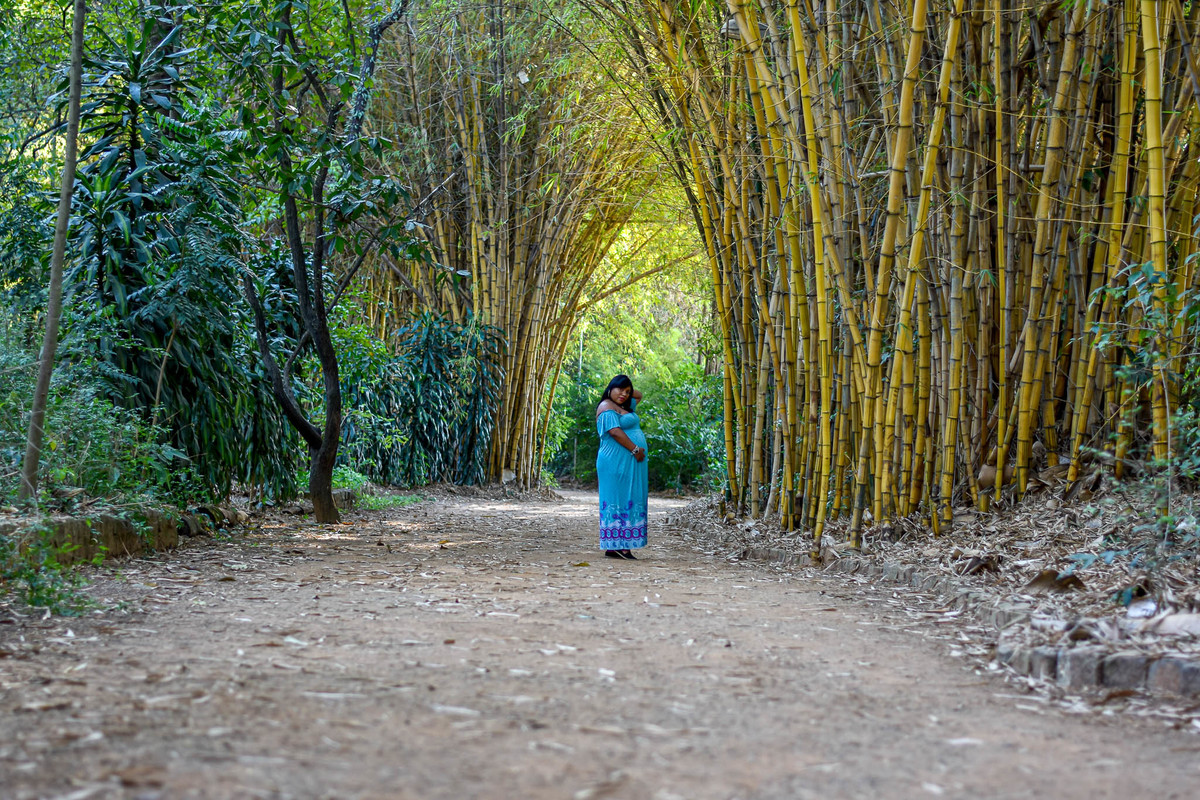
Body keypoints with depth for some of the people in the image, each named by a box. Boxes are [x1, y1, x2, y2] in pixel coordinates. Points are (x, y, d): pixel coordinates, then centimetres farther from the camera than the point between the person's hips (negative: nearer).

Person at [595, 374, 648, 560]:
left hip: (630, 463, 10)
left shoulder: (623, 406, 19)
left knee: (629, 501, 6)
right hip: (617, 462, -10)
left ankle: (617, 546, 5)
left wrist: (628, 391, 18)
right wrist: (635, 450, -17)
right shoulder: (607, 407, -9)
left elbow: (638, 395, 37)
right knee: (618, 500, -11)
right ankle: (616, 546, -13)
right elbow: (615, 432, -20)